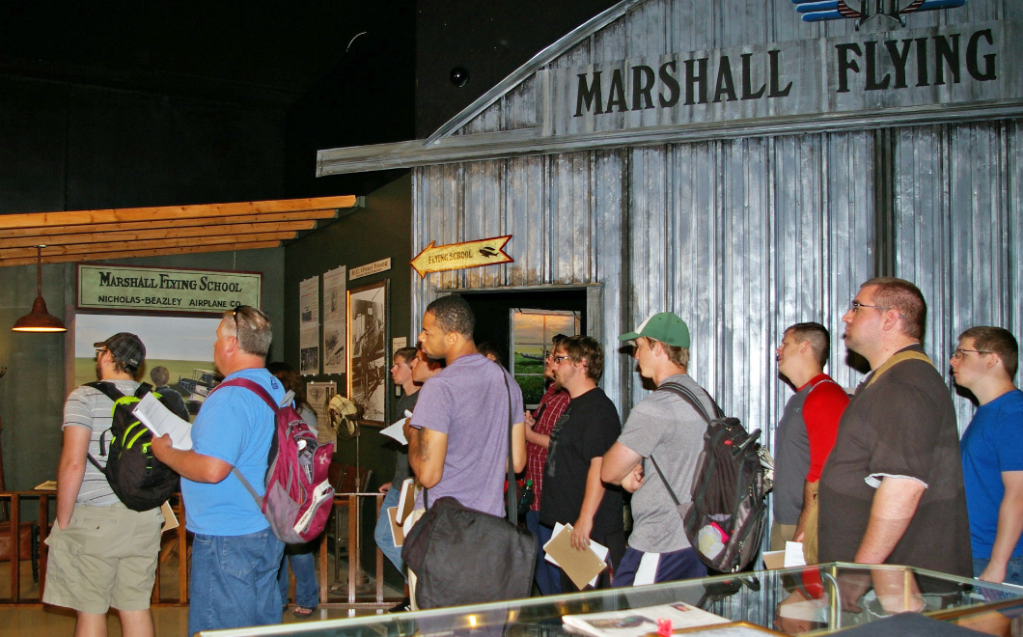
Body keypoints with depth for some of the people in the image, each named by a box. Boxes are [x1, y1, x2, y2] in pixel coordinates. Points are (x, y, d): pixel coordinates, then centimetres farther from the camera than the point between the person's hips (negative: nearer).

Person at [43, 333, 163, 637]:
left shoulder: (85, 398, -7)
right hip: (144, 518, 5)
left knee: (91, 611, 3)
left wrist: (62, 522, -7)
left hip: (93, 519, -5)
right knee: (137, 607, 9)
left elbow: (73, 464, -15)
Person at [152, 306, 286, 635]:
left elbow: (212, 469, -28)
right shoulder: (278, 390, 10)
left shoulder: (229, 398, -20)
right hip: (268, 532, 9)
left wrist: (166, 452, -11)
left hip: (228, 538, -9)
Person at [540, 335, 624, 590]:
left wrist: (585, 519, -27)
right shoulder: (575, 406, 17)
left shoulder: (597, 407, -16)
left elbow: (600, 464, -24)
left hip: (594, 530, -11)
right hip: (569, 525, 11)